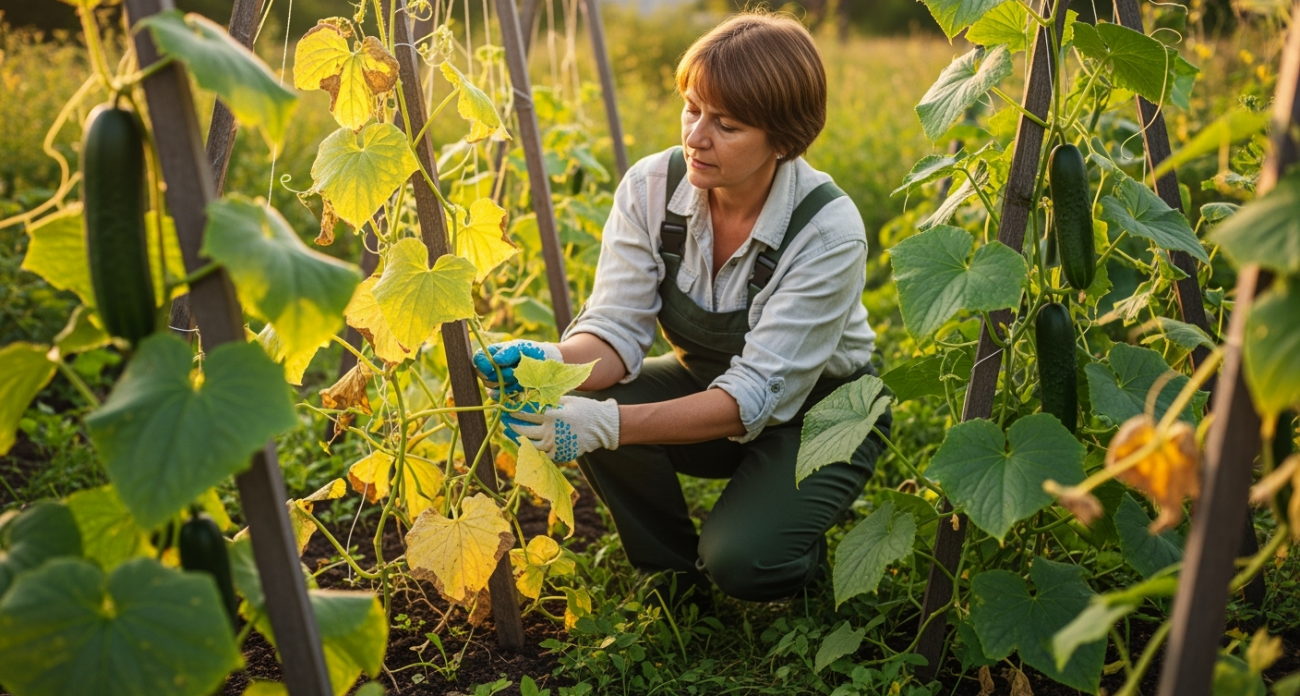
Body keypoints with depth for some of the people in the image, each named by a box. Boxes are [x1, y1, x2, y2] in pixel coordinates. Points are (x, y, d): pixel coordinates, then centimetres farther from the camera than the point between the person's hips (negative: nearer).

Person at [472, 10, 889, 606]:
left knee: (741, 558, -28)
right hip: (705, 384, 4)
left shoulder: (829, 230, -29)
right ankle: (675, 574, 2)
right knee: (586, 402, -25)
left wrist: (609, 424, -46)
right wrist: (554, 363, -43)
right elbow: (617, 330, -18)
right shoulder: (651, 188, -17)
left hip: (820, 410, -4)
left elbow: (757, 394, -33)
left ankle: (800, 552, 12)